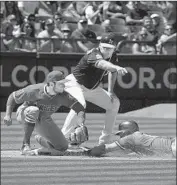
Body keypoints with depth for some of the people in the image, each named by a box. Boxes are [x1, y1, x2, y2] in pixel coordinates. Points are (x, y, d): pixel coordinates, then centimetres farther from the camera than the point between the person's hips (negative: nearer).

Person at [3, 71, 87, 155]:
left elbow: (80, 109, -27)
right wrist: (8, 115, -27)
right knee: (33, 110, -42)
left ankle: (41, 139, 31)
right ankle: (25, 144, -26)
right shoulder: (34, 90, -32)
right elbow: (13, 97, -18)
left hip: (44, 120, 4)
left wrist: (80, 126, -45)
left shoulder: (63, 96, -26)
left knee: (62, 147, -2)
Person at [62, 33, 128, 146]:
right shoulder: (94, 54, -31)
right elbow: (101, 63, -54)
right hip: (75, 85, -9)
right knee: (80, 105, -36)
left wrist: (111, 91, 5)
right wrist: (117, 68, -73)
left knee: (114, 103, 10)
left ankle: (105, 140, 18)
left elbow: (112, 71, 13)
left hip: (92, 89, 9)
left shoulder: (112, 56, -6)